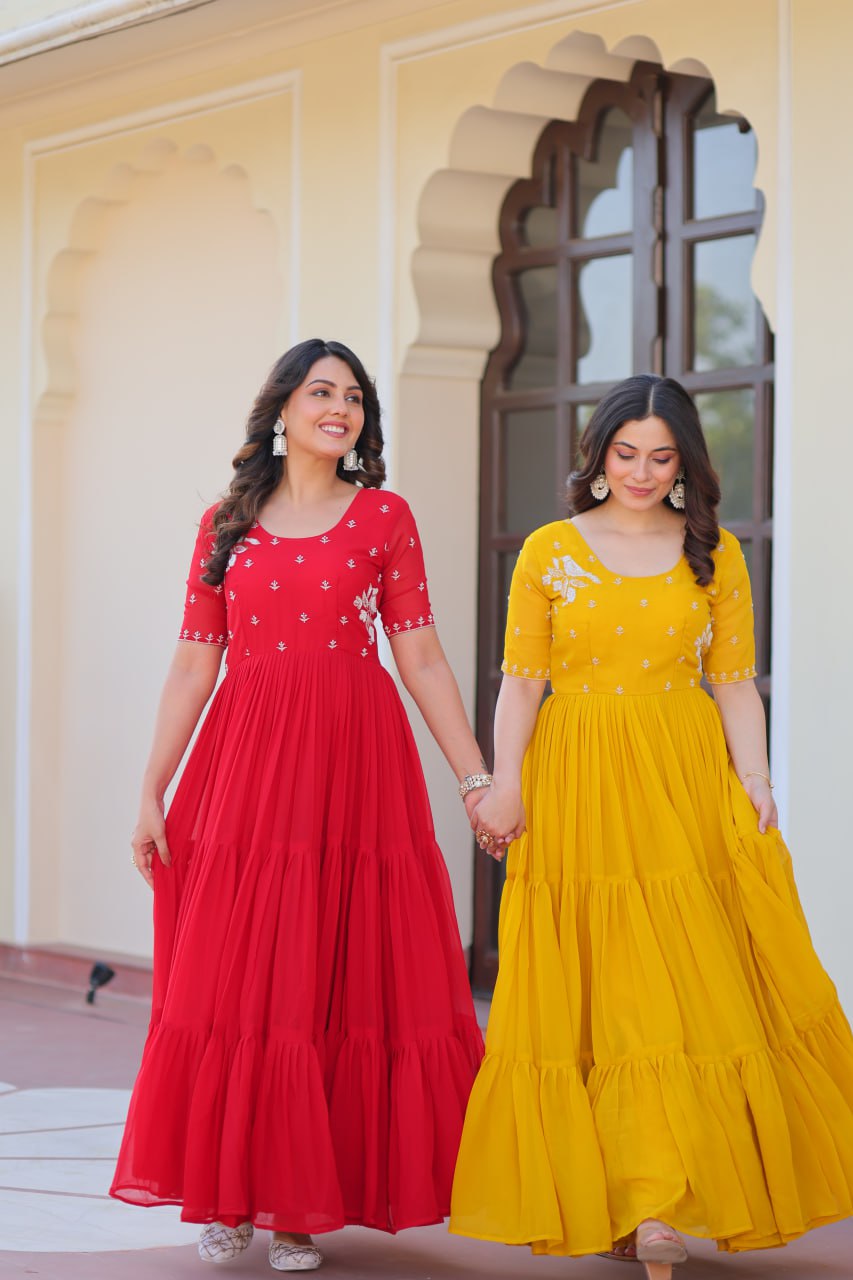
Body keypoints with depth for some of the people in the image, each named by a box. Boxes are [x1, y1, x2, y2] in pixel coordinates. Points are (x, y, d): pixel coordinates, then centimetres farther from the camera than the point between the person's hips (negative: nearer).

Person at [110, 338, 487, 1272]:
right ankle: (230, 1194, 14)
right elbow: (192, 665, 7)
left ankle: (305, 1204, 10)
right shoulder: (227, 523, 9)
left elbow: (422, 658, 4)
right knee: (232, 978, 1)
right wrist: (151, 792, 3)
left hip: (353, 762, -1)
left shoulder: (383, 517, 6)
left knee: (340, 978, -1)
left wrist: (476, 781, -1)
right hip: (244, 762, 1)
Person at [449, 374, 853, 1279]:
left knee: (688, 989, -7)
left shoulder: (715, 555, 9)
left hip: (688, 788, 0)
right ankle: (613, 1202, 8)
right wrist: (503, 780, -9)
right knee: (589, 994, 0)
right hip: (577, 792, 0)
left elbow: (736, 684, 7)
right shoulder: (549, 551, 7)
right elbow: (521, 681, 3)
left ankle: (661, 1203, -8)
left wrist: (755, 782, -6)